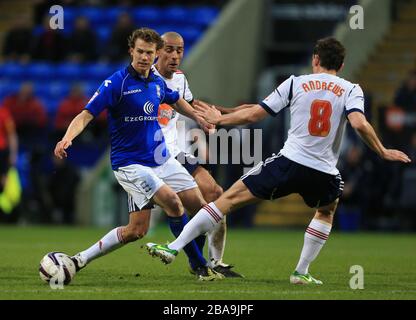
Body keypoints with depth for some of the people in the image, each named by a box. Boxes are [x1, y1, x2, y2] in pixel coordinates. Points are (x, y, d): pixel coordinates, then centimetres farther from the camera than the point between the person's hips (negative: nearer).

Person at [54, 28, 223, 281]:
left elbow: (176, 101, 30)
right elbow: (87, 115, -19)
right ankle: (200, 266, -8)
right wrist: (67, 138, -36)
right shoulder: (117, 83, -14)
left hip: (161, 159, 8)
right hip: (130, 163, -8)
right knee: (172, 200, -23)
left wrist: (199, 119, 38)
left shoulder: (158, 83, 6)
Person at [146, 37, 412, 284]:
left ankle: (174, 248, 0)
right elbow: (359, 123, -12)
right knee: (326, 211, 34)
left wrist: (219, 120, 22)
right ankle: (302, 272, 26)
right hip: (324, 172, 1)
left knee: (231, 198, 5)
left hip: (289, 162, -1)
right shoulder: (351, 90, 6)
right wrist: (383, 152, 1)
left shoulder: (296, 83, 8)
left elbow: (254, 114, 8)